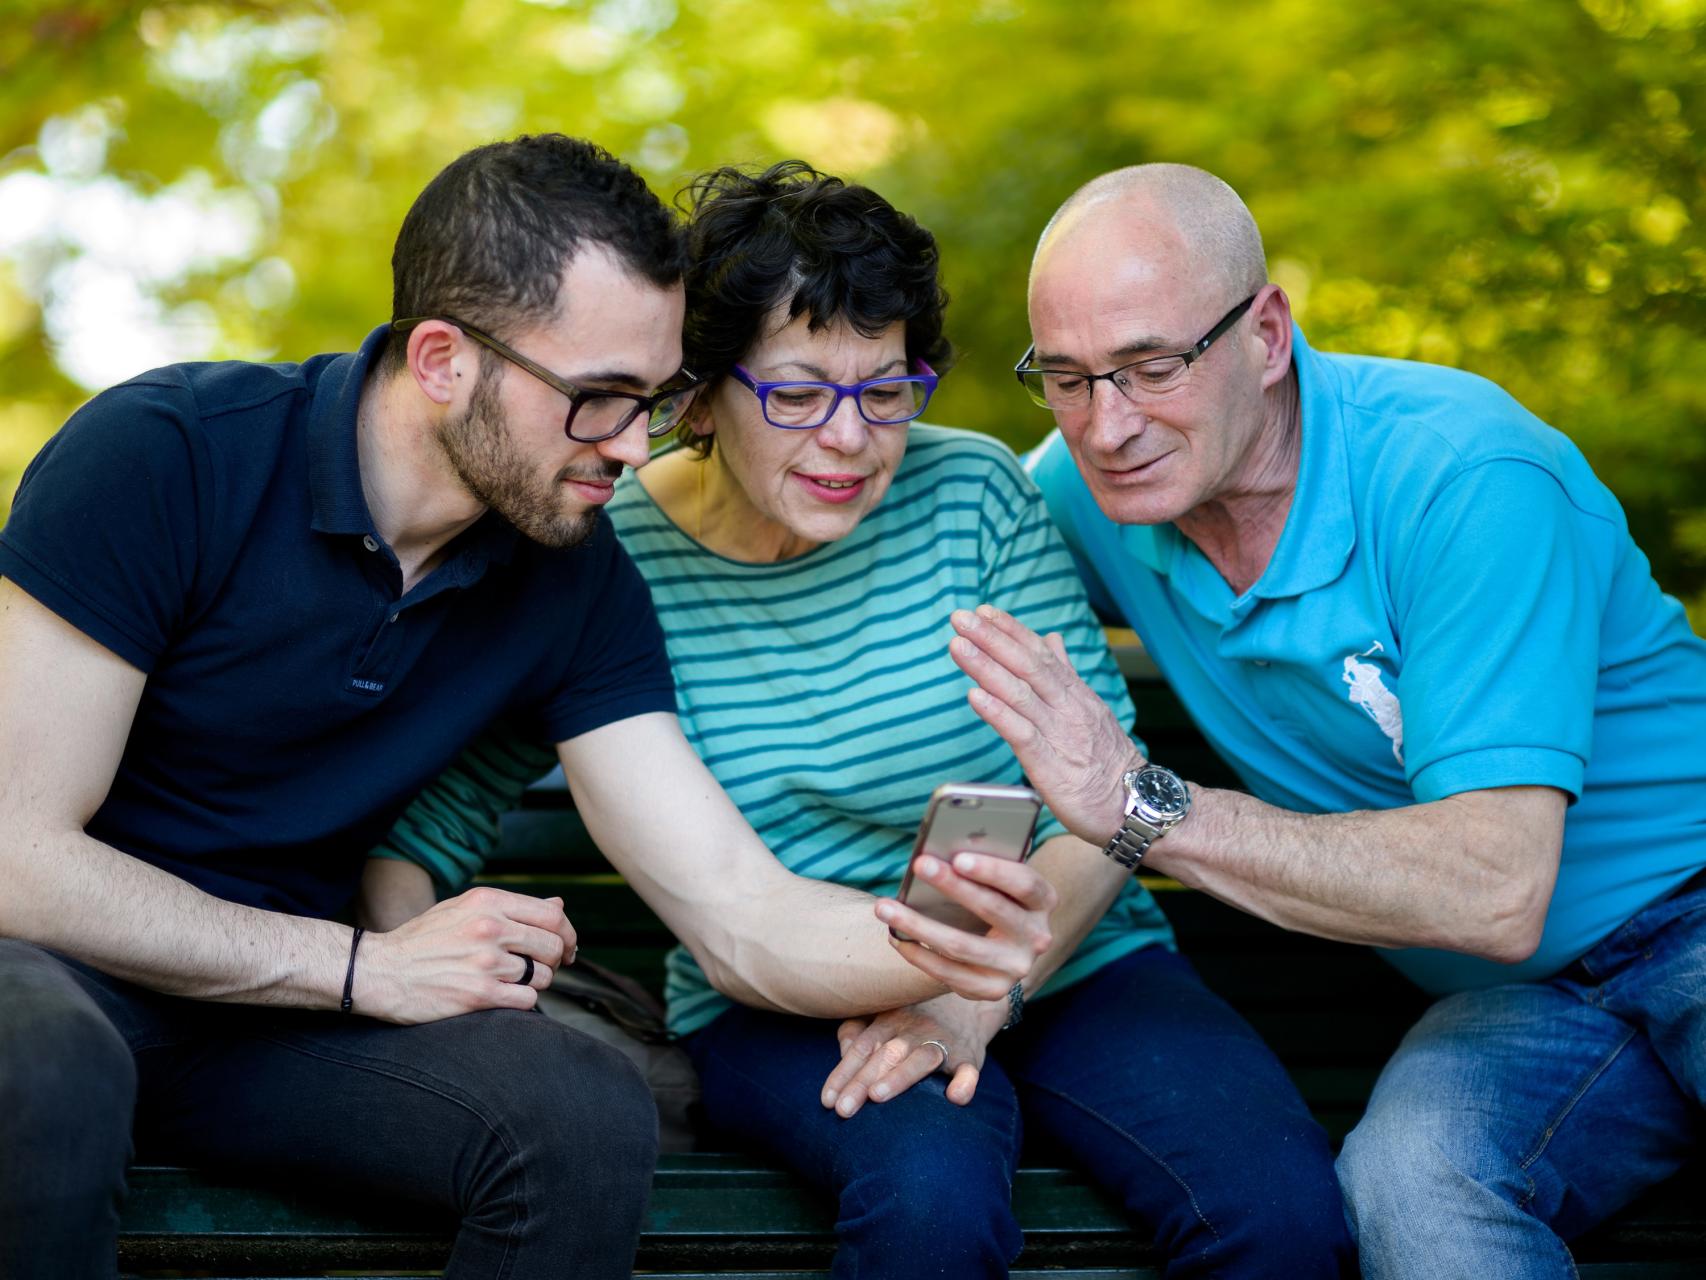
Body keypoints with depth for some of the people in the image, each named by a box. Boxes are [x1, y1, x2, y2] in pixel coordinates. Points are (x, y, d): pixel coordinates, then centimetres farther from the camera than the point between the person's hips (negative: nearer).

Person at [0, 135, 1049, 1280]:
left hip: (280, 1014, 4)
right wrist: (367, 967, -20)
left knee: (591, 1115, -24)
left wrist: (938, 944, -29)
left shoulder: (578, 583, -4)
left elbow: (738, 909, -7)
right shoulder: (165, 456, -19)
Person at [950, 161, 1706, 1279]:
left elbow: (1494, 893, -30)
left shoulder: (1463, 478, -22)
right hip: (1518, 1006, 4)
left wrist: (1143, 805, -34)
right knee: (1407, 1181, -33)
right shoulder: (1087, 491, -3)